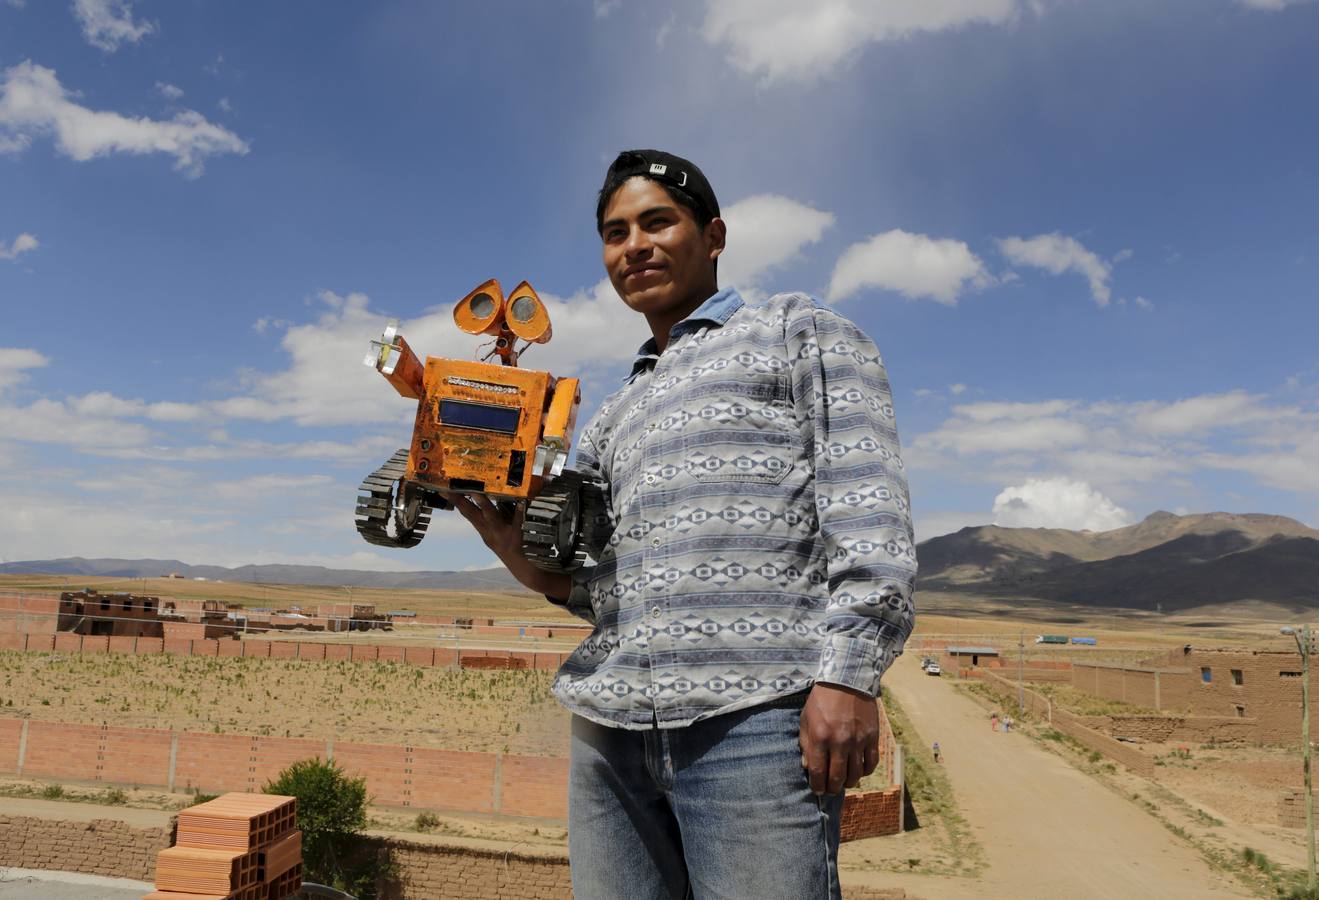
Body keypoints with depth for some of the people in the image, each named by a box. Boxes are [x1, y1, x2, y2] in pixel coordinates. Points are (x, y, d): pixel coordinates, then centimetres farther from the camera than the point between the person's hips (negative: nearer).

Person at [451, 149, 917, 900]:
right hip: (609, 729, 6)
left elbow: (868, 505, -4)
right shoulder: (611, 418, 27)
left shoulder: (800, 331, 10)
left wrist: (850, 673, -14)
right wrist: (533, 564, 5)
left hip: (755, 717, -6)